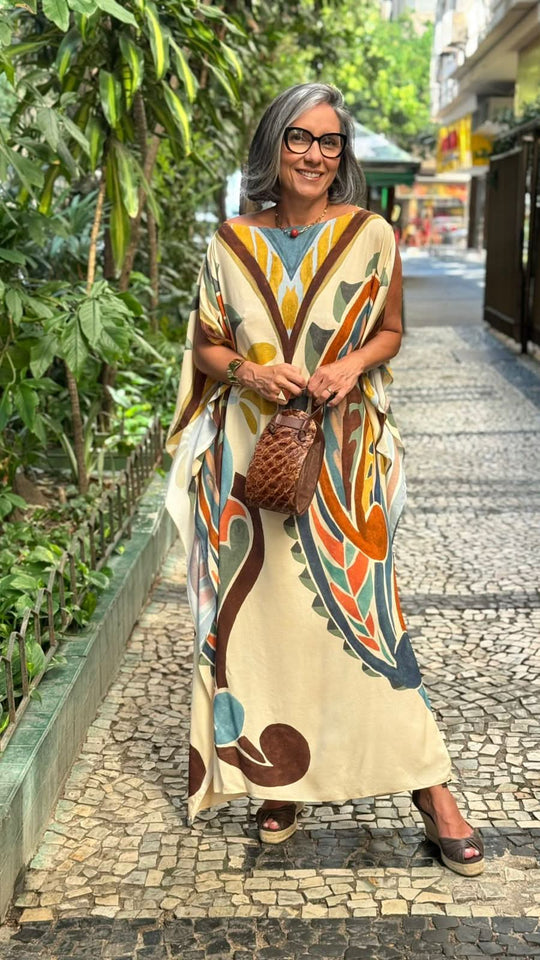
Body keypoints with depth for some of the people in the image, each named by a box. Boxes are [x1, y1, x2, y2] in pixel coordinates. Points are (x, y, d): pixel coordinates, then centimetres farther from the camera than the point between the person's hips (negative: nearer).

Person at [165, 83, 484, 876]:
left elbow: (390, 331, 10)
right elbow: (206, 346, 9)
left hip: (344, 451, -2)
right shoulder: (233, 243, 4)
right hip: (251, 451, 2)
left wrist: (353, 364, -11)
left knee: (359, 607, -4)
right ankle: (280, 773, 22)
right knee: (264, 608, 5)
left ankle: (429, 787, 6)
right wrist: (249, 373, -12)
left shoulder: (370, 236, 0)